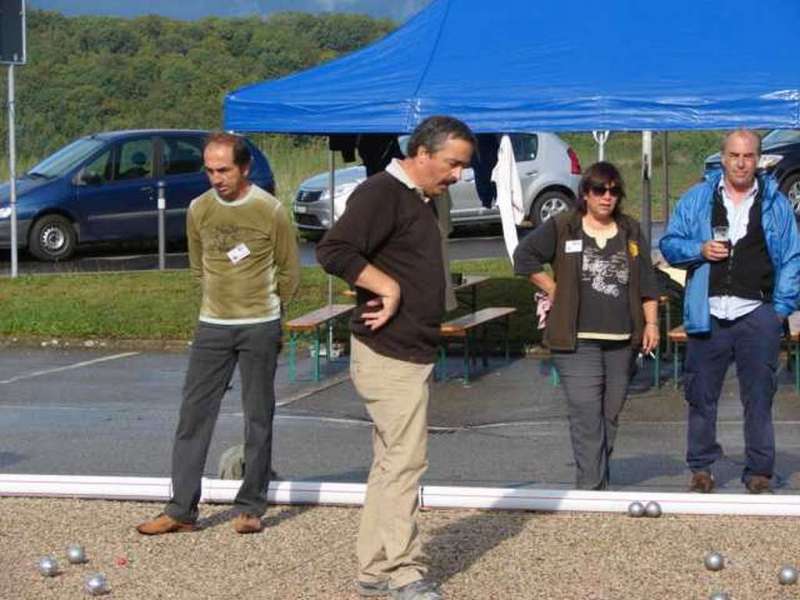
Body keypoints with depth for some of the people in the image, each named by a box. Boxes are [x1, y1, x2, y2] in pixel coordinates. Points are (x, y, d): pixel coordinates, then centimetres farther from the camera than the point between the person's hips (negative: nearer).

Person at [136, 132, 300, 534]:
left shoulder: (270, 211, -8)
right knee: (194, 414, 0)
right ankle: (181, 509, 3)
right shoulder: (199, 210, 2)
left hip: (260, 327, -3)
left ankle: (250, 507, 11)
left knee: (258, 418, 2)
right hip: (212, 326, 3)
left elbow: (289, 271, 4)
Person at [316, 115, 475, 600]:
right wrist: (389, 286, -20)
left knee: (392, 463, 12)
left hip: (413, 354, 10)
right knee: (405, 461, -9)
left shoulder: (422, 200, 17)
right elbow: (333, 251, -23)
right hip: (389, 355, -10)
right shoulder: (381, 194, -13)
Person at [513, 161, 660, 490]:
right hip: (577, 340, -4)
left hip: (622, 340, 4)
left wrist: (651, 323, 6)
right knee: (586, 416, -13)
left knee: (610, 416, 9)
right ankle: (590, 487, -15)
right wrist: (552, 289, -1)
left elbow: (647, 283, 14)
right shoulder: (561, 228, 2)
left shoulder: (631, 232, 13)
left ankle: (599, 482, 20)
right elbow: (524, 255, 4)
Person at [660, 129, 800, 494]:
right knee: (701, 395, 5)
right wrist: (700, 250, -8)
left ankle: (759, 472, 9)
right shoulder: (697, 199, 9)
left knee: (759, 398, 1)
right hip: (708, 314, 1)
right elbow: (669, 244, 11)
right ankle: (701, 468, 16)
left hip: (757, 315, -1)